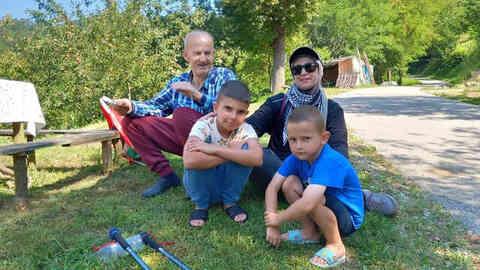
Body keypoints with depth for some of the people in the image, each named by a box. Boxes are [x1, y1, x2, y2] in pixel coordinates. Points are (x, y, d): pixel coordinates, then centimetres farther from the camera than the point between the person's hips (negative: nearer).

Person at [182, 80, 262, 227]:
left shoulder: (245, 130, -17)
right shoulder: (203, 125, -24)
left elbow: (257, 159, -38)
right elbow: (189, 161, -43)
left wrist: (215, 149, -40)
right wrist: (232, 152, -36)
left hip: (229, 184, 2)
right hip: (202, 185, -2)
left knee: (244, 149, -24)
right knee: (199, 158, -33)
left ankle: (230, 202, -4)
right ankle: (201, 205, -6)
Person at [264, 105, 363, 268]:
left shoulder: (329, 161, -34)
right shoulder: (296, 157, -11)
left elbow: (307, 204, -43)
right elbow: (272, 187, -12)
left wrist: (279, 218, -26)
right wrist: (272, 225, -18)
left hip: (348, 218, -7)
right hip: (324, 208, 7)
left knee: (312, 200, -34)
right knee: (290, 183, -12)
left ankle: (336, 246, -8)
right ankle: (310, 232, 4)